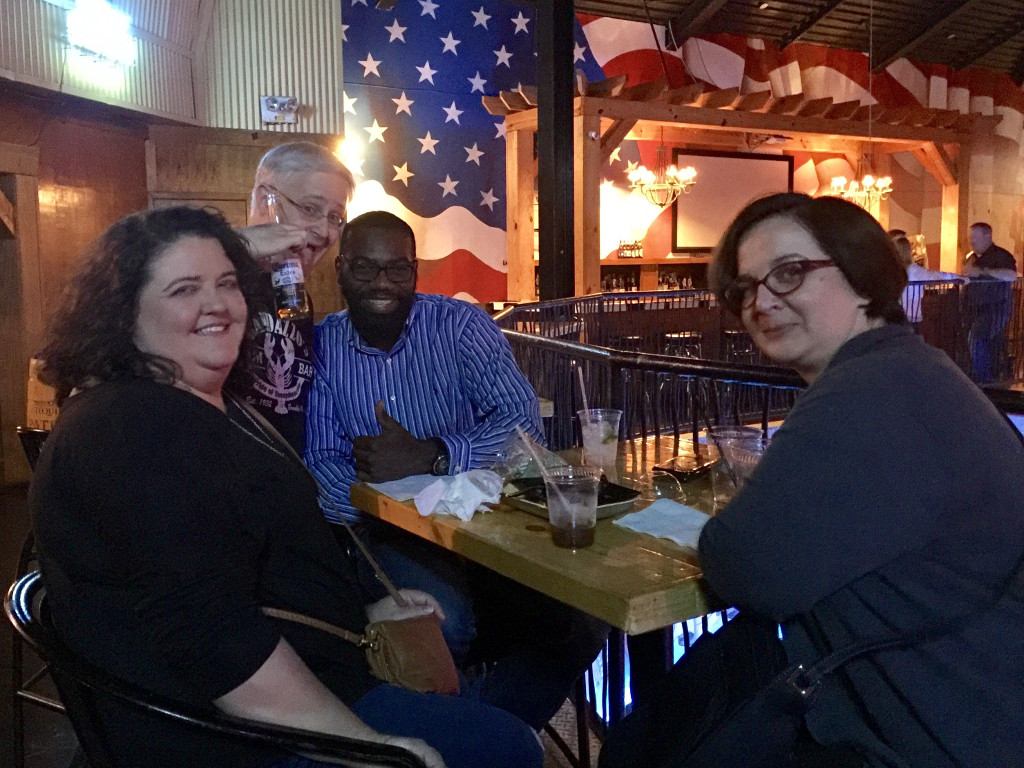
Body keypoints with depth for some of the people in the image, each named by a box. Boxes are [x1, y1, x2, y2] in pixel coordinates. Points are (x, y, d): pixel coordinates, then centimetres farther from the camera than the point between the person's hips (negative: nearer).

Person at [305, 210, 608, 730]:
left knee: (582, 617, -19)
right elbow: (322, 459, -3)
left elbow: (523, 421, -14)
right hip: (389, 535, 0)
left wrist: (428, 457, -27)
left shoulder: (461, 325, -3)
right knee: (445, 622, -30)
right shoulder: (322, 346, 2)